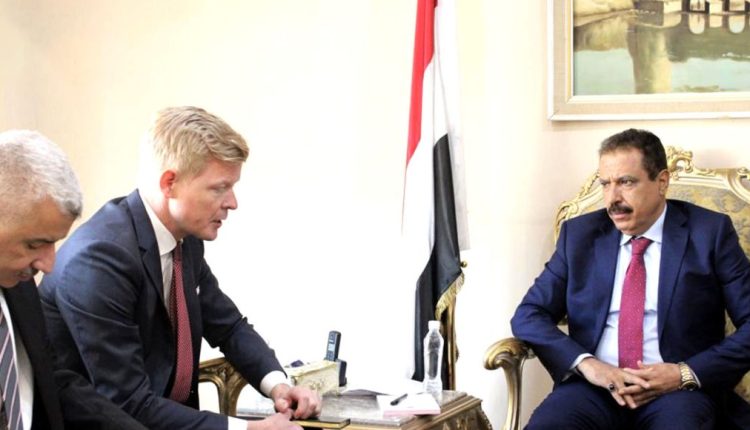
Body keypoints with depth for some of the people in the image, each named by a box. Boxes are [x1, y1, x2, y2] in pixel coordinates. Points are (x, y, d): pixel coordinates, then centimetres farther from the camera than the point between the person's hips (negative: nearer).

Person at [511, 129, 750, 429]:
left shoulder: (710, 232, 4)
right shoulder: (579, 234, 12)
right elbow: (528, 315, 8)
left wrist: (688, 373, -13)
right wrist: (585, 363, -10)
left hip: (677, 391, -2)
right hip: (594, 386, 2)